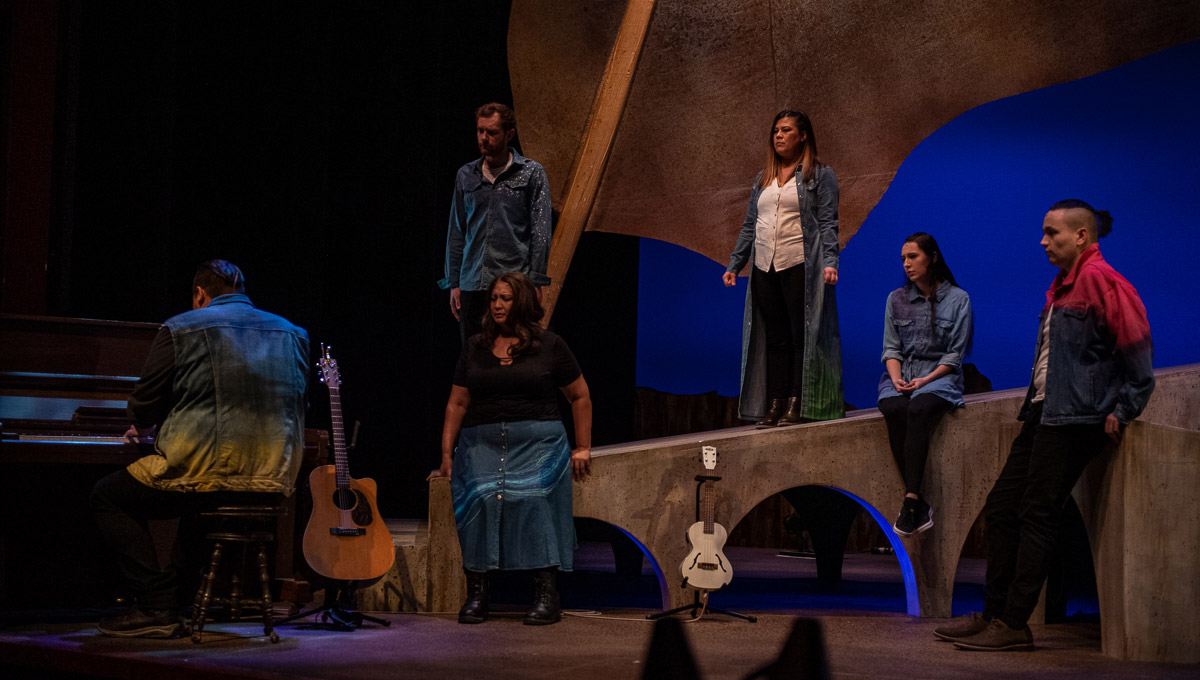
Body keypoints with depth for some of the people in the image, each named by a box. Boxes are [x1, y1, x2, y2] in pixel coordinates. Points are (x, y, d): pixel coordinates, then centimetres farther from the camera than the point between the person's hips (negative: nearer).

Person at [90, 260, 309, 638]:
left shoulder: (181, 329, 2)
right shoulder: (293, 334, 17)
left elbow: (144, 409, 4)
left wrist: (145, 428, 29)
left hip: (207, 472, -6)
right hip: (273, 484, 6)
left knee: (107, 496, 15)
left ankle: (158, 607, 3)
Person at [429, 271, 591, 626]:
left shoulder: (549, 346, 7)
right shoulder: (475, 347, 14)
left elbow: (581, 397, 12)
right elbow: (457, 403, 15)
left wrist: (583, 447, 8)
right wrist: (446, 455, 10)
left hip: (538, 444, -2)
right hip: (482, 443, 2)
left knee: (534, 499, -21)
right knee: (480, 498, -20)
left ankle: (546, 596, -18)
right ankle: (476, 593, -16)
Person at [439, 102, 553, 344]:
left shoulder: (531, 173, 1)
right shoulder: (466, 176, 13)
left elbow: (541, 232, -2)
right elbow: (456, 232, 16)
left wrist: (535, 282, -9)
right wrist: (453, 283, 11)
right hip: (472, 284, 4)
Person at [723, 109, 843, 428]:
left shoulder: (820, 175, 3)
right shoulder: (762, 180, 19)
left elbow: (828, 223, -4)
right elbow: (749, 226, 21)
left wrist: (829, 262, -16)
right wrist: (734, 265, 15)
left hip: (800, 267, -5)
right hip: (765, 269, 5)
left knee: (801, 335, -4)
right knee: (774, 338, 5)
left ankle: (797, 405, -2)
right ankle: (775, 405, 6)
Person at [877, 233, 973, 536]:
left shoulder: (958, 299, 2)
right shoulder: (896, 299, 14)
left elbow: (955, 354, -1)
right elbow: (891, 347, 11)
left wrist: (925, 380, -14)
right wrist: (896, 378, -9)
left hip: (939, 375, -3)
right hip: (901, 375, 3)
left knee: (918, 410, -36)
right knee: (895, 410, -32)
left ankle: (911, 500, -42)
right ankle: (921, 507, -33)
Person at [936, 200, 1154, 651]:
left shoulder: (1098, 280, -12)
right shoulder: (1062, 284, 18)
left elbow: (1137, 349, -14)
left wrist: (1122, 411, -12)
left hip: (1073, 419, -10)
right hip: (1043, 412, 10)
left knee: (1036, 516, -8)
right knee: (1000, 508, 9)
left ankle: (1014, 625, -3)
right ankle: (993, 613, 15)